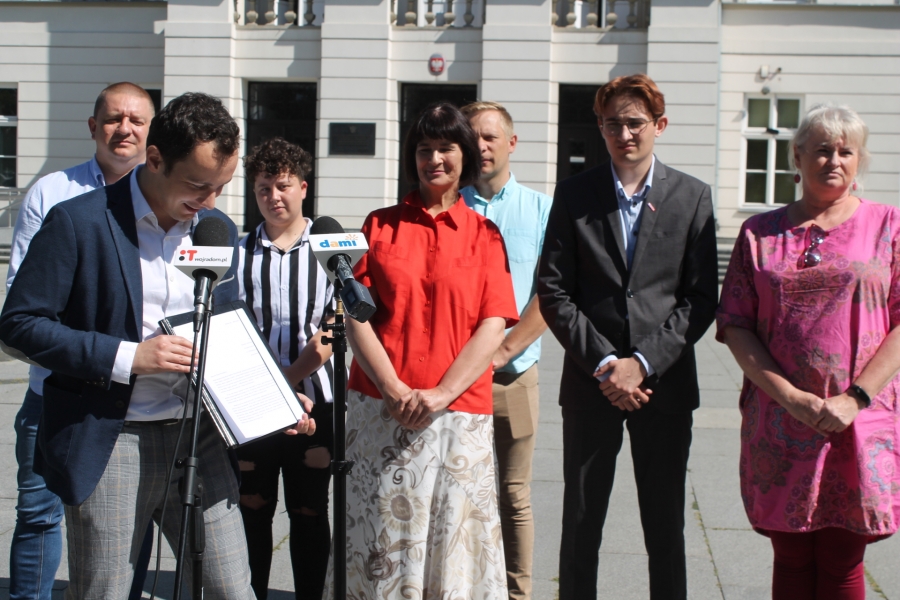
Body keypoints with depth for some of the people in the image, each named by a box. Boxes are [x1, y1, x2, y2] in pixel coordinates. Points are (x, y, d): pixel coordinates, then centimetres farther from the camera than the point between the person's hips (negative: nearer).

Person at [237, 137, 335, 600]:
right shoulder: (238, 254, 7)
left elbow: (333, 331, -3)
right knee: (253, 508, 9)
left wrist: (289, 377, -16)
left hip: (312, 401, -1)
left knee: (309, 512, 6)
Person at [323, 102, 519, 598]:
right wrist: (393, 390, -11)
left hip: (459, 414, 0)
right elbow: (356, 316, 3)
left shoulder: (484, 235, 9)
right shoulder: (381, 225, 10)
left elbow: (493, 326, -1)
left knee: (451, 542, 1)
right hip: (379, 410, 1)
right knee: (379, 539, 2)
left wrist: (440, 394, -13)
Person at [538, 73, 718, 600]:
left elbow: (701, 299, -1)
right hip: (591, 383, 0)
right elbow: (554, 293, -1)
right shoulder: (575, 195, 4)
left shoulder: (692, 196, 3)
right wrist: (604, 364, -11)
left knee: (666, 525, 8)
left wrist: (643, 363, -12)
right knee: (581, 523, 6)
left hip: (665, 383, 0)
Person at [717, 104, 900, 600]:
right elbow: (735, 324, 4)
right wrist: (789, 396, -9)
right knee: (791, 560, 6)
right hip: (778, 424, 1)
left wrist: (855, 398, -11)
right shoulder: (759, 233, 9)